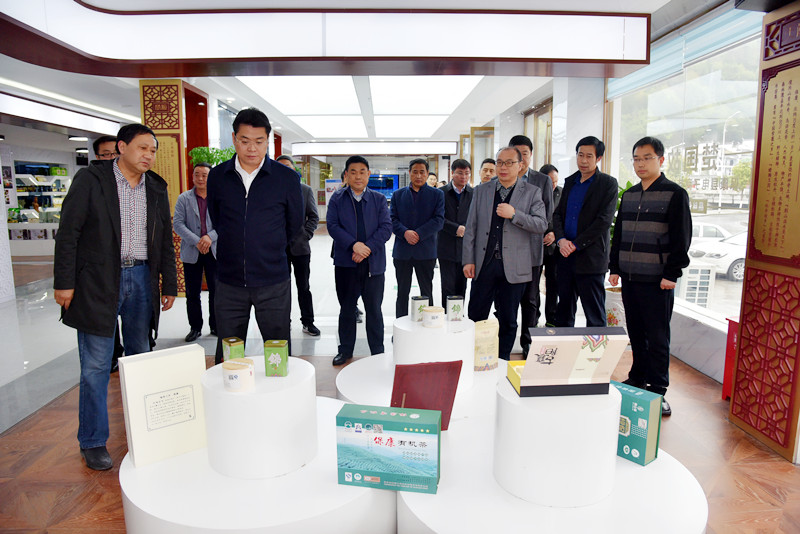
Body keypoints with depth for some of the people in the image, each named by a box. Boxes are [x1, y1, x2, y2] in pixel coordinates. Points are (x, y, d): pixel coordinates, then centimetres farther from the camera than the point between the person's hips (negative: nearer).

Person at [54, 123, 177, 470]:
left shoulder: (157, 189, 10)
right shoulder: (90, 179, -2)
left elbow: (165, 240, 13)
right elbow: (68, 232, -5)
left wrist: (169, 284, 11)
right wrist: (64, 282, -10)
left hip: (142, 279, 4)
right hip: (97, 282, -4)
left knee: (141, 357, 12)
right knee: (96, 365, 2)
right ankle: (93, 442, 17)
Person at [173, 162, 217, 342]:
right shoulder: (184, 198, 5)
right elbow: (177, 223, -4)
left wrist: (210, 237, -17)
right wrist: (196, 241, -16)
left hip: (214, 251, 0)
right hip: (191, 253, 1)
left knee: (216, 291, 5)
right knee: (192, 293, 7)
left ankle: (216, 326, 19)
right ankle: (195, 327, 20)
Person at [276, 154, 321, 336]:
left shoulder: (305, 190, 5)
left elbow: (314, 216, 5)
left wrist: (306, 235, -7)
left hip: (300, 246, 0)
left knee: (304, 287, 6)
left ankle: (308, 322, 15)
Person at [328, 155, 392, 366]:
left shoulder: (379, 199, 7)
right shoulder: (337, 198, 6)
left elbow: (386, 228, -2)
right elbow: (333, 226, -5)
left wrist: (368, 247, -15)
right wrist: (354, 244, -18)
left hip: (373, 262, 0)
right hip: (345, 262, 0)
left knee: (374, 309, 8)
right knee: (347, 308, 11)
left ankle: (378, 353, 20)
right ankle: (345, 350, 25)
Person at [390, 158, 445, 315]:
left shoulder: (437, 194, 4)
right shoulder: (398, 194, 10)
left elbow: (439, 220, -6)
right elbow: (392, 219, 2)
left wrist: (418, 234, -16)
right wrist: (405, 233, -17)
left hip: (426, 251, -1)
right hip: (402, 251, 2)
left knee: (427, 292, 8)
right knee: (402, 293, 9)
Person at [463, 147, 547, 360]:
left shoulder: (532, 192, 4)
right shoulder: (481, 191, 10)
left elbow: (541, 224, -5)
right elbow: (471, 228, 8)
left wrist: (514, 214, -18)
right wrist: (468, 260, 2)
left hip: (513, 267, -1)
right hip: (484, 264, 2)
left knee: (508, 320, 8)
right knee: (475, 316, 5)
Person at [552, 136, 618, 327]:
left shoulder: (608, 183, -3)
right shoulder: (570, 182, 14)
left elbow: (604, 220, -12)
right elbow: (558, 214, 11)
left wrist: (576, 245, -15)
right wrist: (561, 239, -7)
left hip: (590, 259, -5)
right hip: (565, 256, 5)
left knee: (595, 315, 2)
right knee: (563, 313, 14)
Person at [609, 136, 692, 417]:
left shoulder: (675, 194, -3)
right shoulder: (629, 195, 14)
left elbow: (682, 237, -7)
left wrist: (671, 273, -12)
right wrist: (614, 267, 11)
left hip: (657, 280, -5)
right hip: (629, 277, 5)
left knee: (657, 337, 1)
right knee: (635, 333, 13)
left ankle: (657, 390, 12)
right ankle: (637, 380, 27)